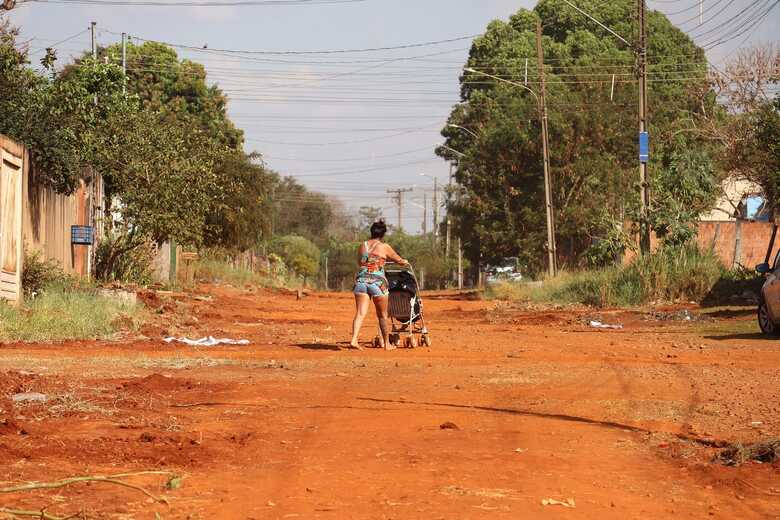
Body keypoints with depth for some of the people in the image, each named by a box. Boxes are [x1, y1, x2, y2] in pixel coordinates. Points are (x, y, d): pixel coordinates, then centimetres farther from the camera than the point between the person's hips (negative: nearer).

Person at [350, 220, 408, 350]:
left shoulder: (362, 246, 11)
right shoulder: (384, 247, 1)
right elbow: (399, 260, 14)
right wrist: (405, 262, 37)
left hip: (361, 280, 3)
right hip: (377, 281, -3)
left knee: (360, 313, -2)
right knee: (383, 315, 11)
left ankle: (354, 339, -21)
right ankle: (386, 343, 20)